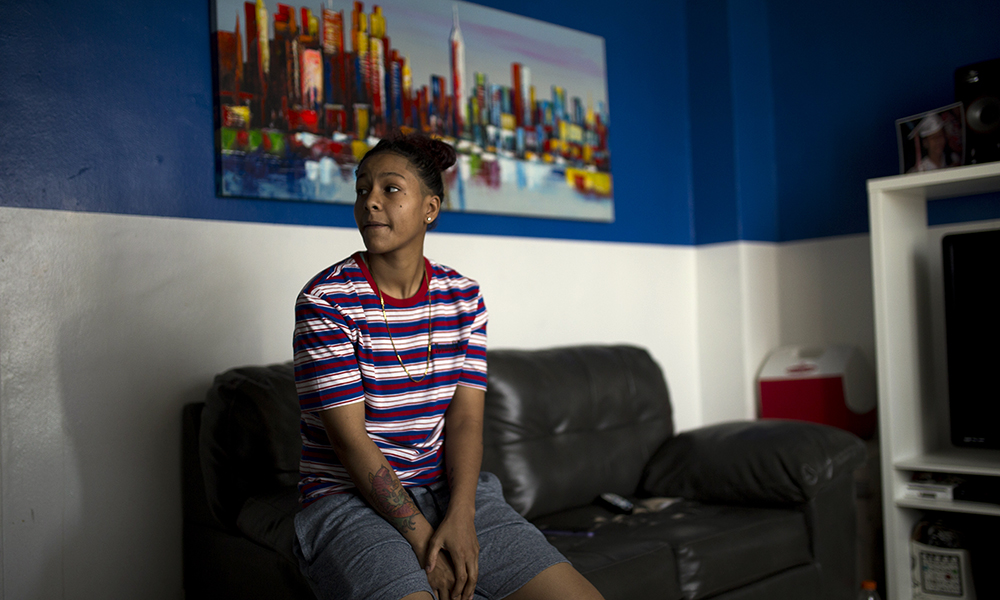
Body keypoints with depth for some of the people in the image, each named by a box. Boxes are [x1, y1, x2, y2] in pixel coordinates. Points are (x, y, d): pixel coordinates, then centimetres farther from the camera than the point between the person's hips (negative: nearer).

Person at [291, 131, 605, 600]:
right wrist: (422, 538, -17)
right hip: (351, 502, -4)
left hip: (450, 492, 4)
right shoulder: (326, 301, -8)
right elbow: (350, 438, -12)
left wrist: (460, 515, -18)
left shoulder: (463, 297, 5)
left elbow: (466, 417, -2)